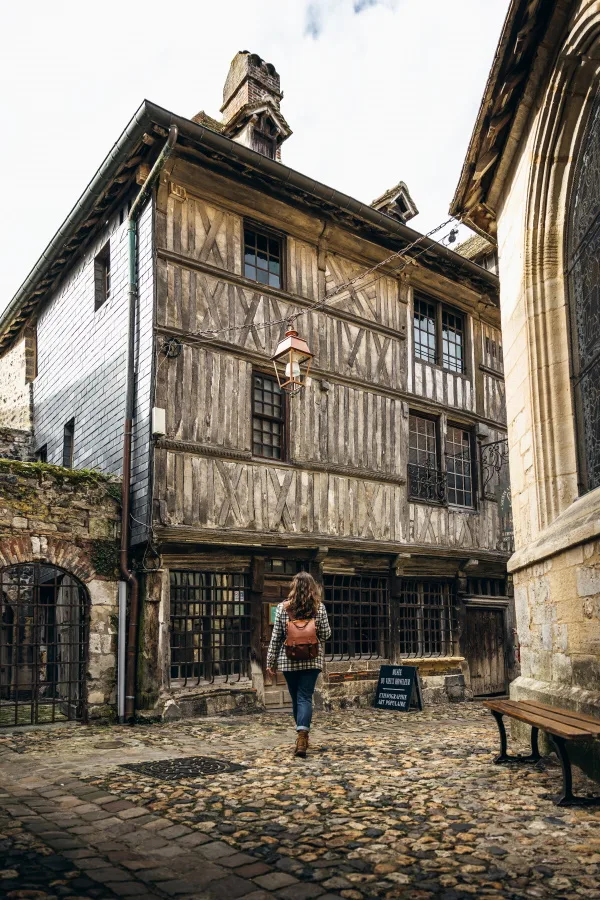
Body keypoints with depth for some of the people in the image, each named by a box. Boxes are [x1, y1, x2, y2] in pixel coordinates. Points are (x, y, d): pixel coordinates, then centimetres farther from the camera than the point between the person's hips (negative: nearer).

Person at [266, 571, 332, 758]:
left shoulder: (283, 607, -4)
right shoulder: (319, 608, -4)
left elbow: (276, 636, -2)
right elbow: (326, 634, 0)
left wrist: (271, 660, 4)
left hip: (289, 660, 0)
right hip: (312, 660, 0)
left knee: (296, 698, 14)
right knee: (305, 697, -2)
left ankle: (303, 735, 27)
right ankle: (302, 737, -20)